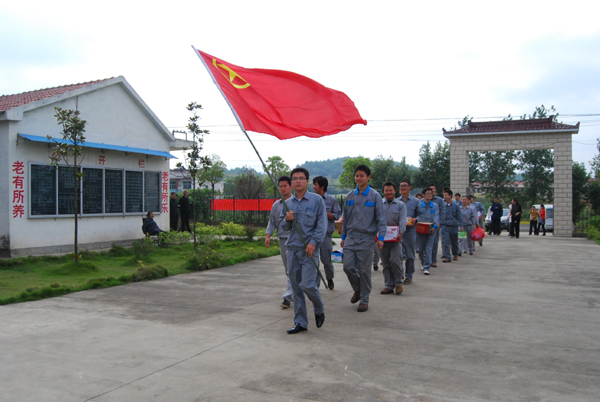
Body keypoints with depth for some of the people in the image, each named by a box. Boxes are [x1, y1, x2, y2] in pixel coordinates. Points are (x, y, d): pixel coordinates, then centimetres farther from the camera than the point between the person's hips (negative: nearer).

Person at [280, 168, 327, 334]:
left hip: (309, 249, -4)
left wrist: (313, 242, -14)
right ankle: (300, 322, 16)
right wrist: (287, 219, -7)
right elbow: (283, 227, 15)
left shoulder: (316, 200, -1)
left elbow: (322, 224, -4)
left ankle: (319, 310, 19)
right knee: (296, 287, 6)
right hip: (292, 248, 4)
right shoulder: (287, 203, 11)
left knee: (307, 284, -11)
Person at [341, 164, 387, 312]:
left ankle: (364, 299, 16)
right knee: (348, 266, -2)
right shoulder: (350, 196, 8)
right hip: (350, 238, 3)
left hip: (366, 239, -3)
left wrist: (381, 237, -10)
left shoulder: (375, 196, -2)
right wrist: (343, 236, 14)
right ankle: (357, 289, 25)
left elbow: (381, 218, -2)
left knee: (364, 270, 2)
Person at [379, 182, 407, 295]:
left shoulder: (400, 205, 7)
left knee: (395, 261, -12)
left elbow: (402, 221, -5)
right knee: (386, 263, 6)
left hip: (395, 238, -2)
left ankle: (398, 283, 8)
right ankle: (389, 286, 15)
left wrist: (400, 233, -22)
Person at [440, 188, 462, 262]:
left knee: (454, 242, 14)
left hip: (454, 226, 0)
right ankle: (447, 256, -9)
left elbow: (459, 217, 1)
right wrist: (439, 222, -2)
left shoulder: (456, 205, -3)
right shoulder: (442, 205, 0)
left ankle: (455, 254, 34)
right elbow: (440, 214, 7)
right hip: (445, 226, 0)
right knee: (445, 242, -11)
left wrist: (461, 226, -3)